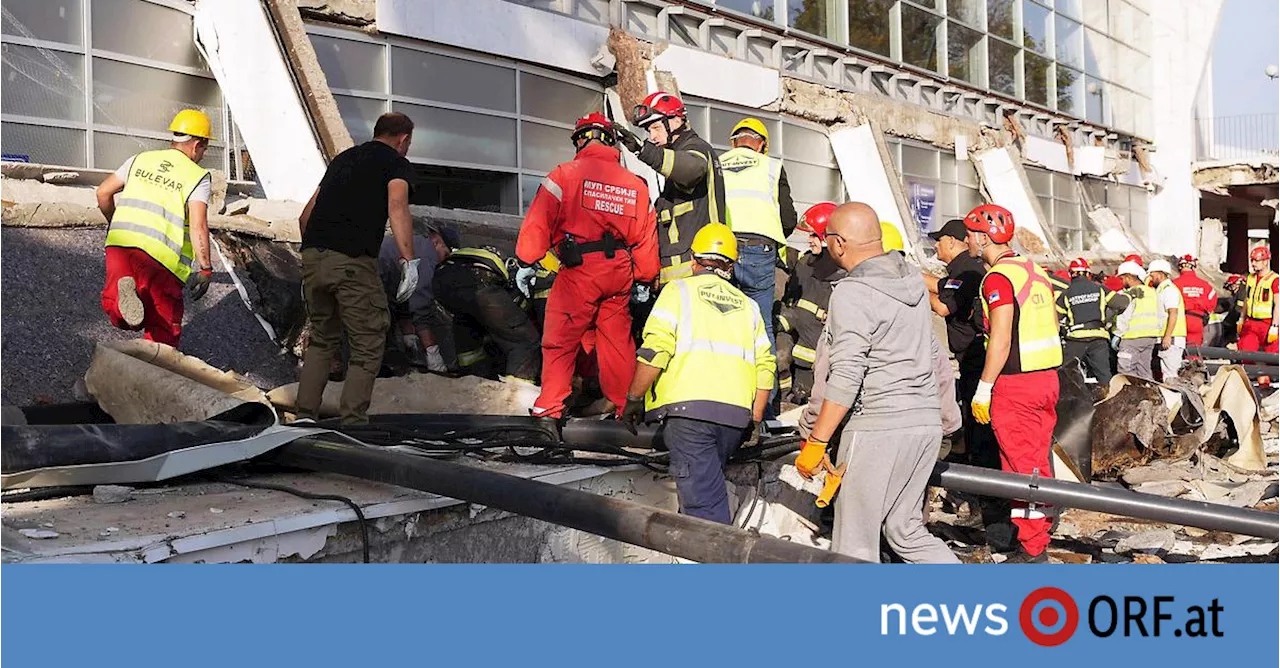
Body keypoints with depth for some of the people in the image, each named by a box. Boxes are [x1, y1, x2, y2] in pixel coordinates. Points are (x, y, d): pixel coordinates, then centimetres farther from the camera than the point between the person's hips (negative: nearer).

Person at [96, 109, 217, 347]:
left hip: (120, 241, 4)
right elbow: (198, 226, -10)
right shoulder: (198, 177, 2)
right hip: (161, 255, -3)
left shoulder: (141, 160, 16)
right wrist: (204, 268, -6)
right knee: (165, 322, 8)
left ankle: (123, 297, -22)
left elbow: (103, 192, 17)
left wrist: (114, 222, 34)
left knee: (114, 307, 11)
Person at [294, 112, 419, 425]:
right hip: (353, 262, -6)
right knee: (368, 346, 3)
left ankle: (304, 417, 17)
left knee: (322, 339, 20)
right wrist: (409, 261, -20)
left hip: (313, 256, 7)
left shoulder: (343, 158, 26)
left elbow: (306, 215, 26)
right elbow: (397, 206, -14)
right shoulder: (397, 163, 7)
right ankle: (352, 422, -2)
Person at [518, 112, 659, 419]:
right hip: (620, 273, 5)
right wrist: (645, 279, 22)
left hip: (579, 270, -5)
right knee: (618, 340, 14)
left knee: (560, 339, 3)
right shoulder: (636, 184, 13)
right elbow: (647, 237, 14)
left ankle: (549, 408, 1)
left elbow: (539, 222, -8)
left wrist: (526, 261, -3)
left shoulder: (565, 174, -2)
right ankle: (624, 406, 20)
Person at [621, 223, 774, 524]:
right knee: (707, 485, 22)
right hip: (736, 414, 5)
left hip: (688, 408, -5)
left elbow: (655, 350, -6)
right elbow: (765, 366, 12)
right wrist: (754, 420, 18)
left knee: (704, 501, -7)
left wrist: (633, 399, 3)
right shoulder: (747, 305, 21)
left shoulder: (680, 290, 8)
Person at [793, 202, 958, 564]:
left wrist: (816, 443, -15)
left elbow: (844, 378, -19)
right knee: (906, 529, 18)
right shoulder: (913, 281, 12)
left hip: (877, 426, -8)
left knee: (856, 543, 2)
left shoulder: (852, 293, -13)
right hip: (926, 421, 9)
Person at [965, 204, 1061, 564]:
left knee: (1021, 466, -1)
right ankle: (1040, 536, 25)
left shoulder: (999, 277, -14)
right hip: (1047, 377, 9)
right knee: (1039, 460, 15)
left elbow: (1001, 340, -19)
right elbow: (1052, 327, 17)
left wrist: (984, 388, -15)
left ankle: (1031, 549, 4)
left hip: (1015, 385, -9)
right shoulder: (1036, 271, 13)